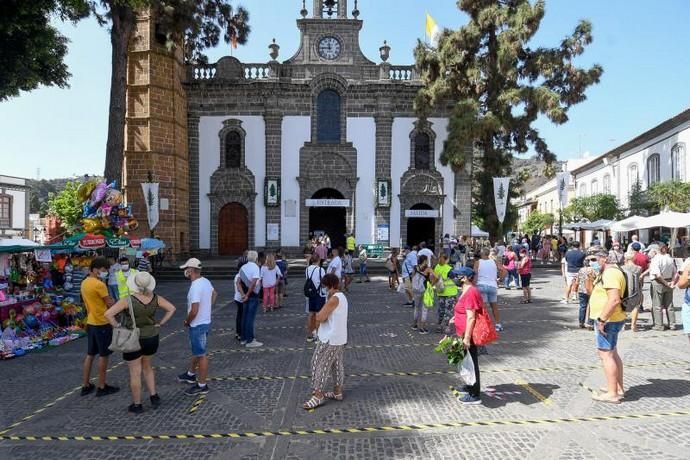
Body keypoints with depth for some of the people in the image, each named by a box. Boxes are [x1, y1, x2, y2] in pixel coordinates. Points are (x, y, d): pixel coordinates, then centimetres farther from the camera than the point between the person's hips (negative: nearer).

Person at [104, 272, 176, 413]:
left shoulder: (128, 300, -22)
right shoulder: (155, 298, -10)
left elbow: (108, 314, -27)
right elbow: (171, 308, -4)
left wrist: (117, 326, -13)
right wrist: (160, 324, 0)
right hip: (152, 338, 4)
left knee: (135, 373, 10)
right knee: (147, 367, 26)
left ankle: (137, 405, 22)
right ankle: (154, 396, 21)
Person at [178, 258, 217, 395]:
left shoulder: (195, 287, -27)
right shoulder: (205, 281, 2)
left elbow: (194, 311, -29)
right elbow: (214, 294, 23)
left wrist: (186, 321, -11)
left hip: (198, 325, -10)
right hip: (204, 322, 10)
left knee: (201, 355, 1)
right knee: (196, 351, 25)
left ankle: (202, 385, 12)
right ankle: (191, 374, 44)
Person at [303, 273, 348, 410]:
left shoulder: (333, 299, -22)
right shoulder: (342, 297, 10)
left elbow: (320, 318, -23)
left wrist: (318, 314, -3)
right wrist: (322, 314, -3)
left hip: (329, 339, -10)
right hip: (339, 338, 10)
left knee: (319, 365, -1)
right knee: (337, 365, 17)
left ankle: (318, 395, 3)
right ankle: (338, 392, 26)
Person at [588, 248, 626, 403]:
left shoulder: (611, 273, -19)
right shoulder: (605, 273, 15)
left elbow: (614, 299, -28)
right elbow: (594, 294, 21)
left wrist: (602, 319, -25)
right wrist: (588, 279, 9)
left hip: (607, 321, -11)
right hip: (609, 320, 11)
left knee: (606, 355, -5)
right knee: (612, 354, 18)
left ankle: (612, 394, 0)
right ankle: (619, 389, 28)